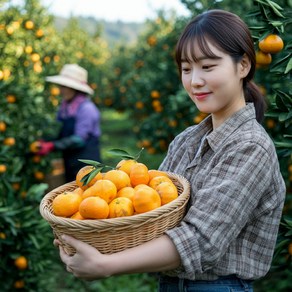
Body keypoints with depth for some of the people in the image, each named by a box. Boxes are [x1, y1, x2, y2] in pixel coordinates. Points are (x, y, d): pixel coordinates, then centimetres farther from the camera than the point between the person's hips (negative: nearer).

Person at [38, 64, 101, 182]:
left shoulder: (86, 108, -13)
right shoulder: (64, 107, 10)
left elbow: (79, 139, -17)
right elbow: (61, 134, 14)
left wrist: (52, 146, -19)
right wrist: (45, 143, -4)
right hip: (70, 165, 8)